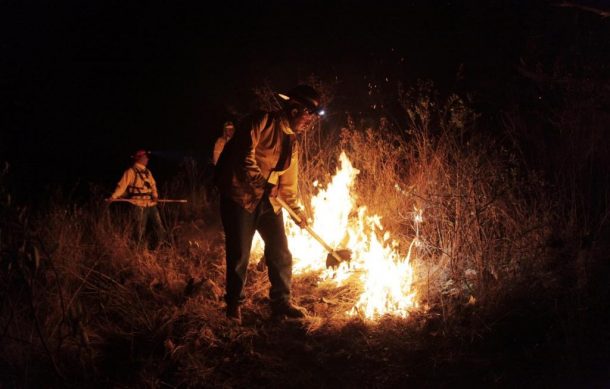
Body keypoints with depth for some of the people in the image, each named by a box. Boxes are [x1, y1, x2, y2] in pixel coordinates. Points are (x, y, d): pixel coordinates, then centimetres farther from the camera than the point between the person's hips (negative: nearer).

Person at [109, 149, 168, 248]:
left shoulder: (147, 172, 15)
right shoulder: (131, 171, -7)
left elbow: (153, 184, 13)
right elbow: (122, 185, -14)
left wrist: (155, 195, -6)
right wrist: (114, 197, -25)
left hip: (150, 203, 6)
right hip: (139, 204, -6)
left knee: (158, 224, 8)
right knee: (140, 228, 0)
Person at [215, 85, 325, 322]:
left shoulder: (292, 143, 13)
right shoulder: (261, 123, -12)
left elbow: (288, 180, 19)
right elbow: (244, 156, -22)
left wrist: (296, 209, 17)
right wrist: (263, 184, -20)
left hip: (268, 202, 7)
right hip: (241, 197, -7)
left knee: (280, 253, 4)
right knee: (239, 255, -1)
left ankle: (281, 301, 17)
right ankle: (233, 304, 16)